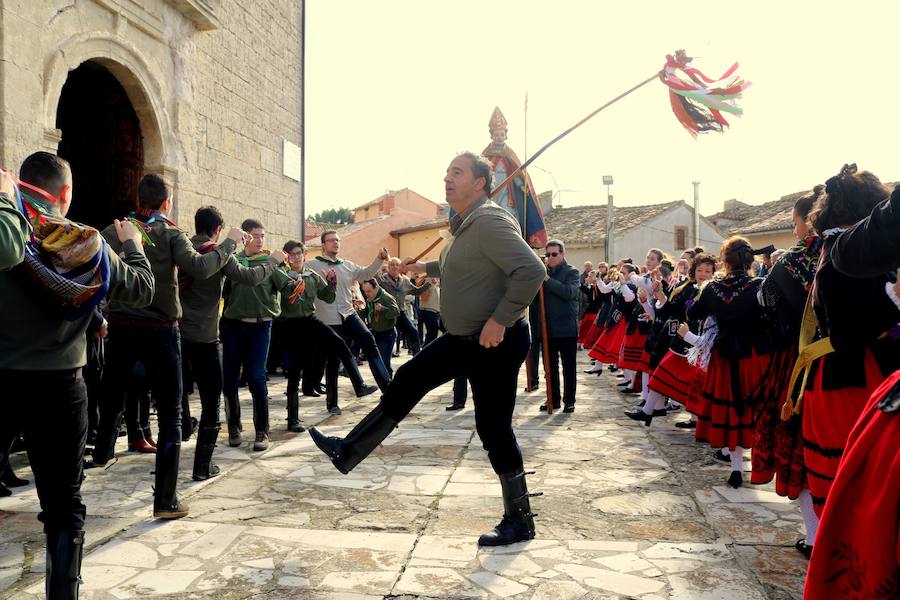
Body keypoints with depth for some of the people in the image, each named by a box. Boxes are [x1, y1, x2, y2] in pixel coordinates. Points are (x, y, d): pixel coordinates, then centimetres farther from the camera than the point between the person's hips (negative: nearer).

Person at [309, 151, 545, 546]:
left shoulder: (489, 221, -19)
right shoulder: (463, 225, 12)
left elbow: (532, 270, -30)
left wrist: (499, 320, -30)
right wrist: (427, 268, 28)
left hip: (495, 344, -10)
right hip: (462, 339, 10)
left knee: (493, 428, -2)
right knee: (407, 382, 13)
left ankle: (519, 521, 15)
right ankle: (349, 452, 26)